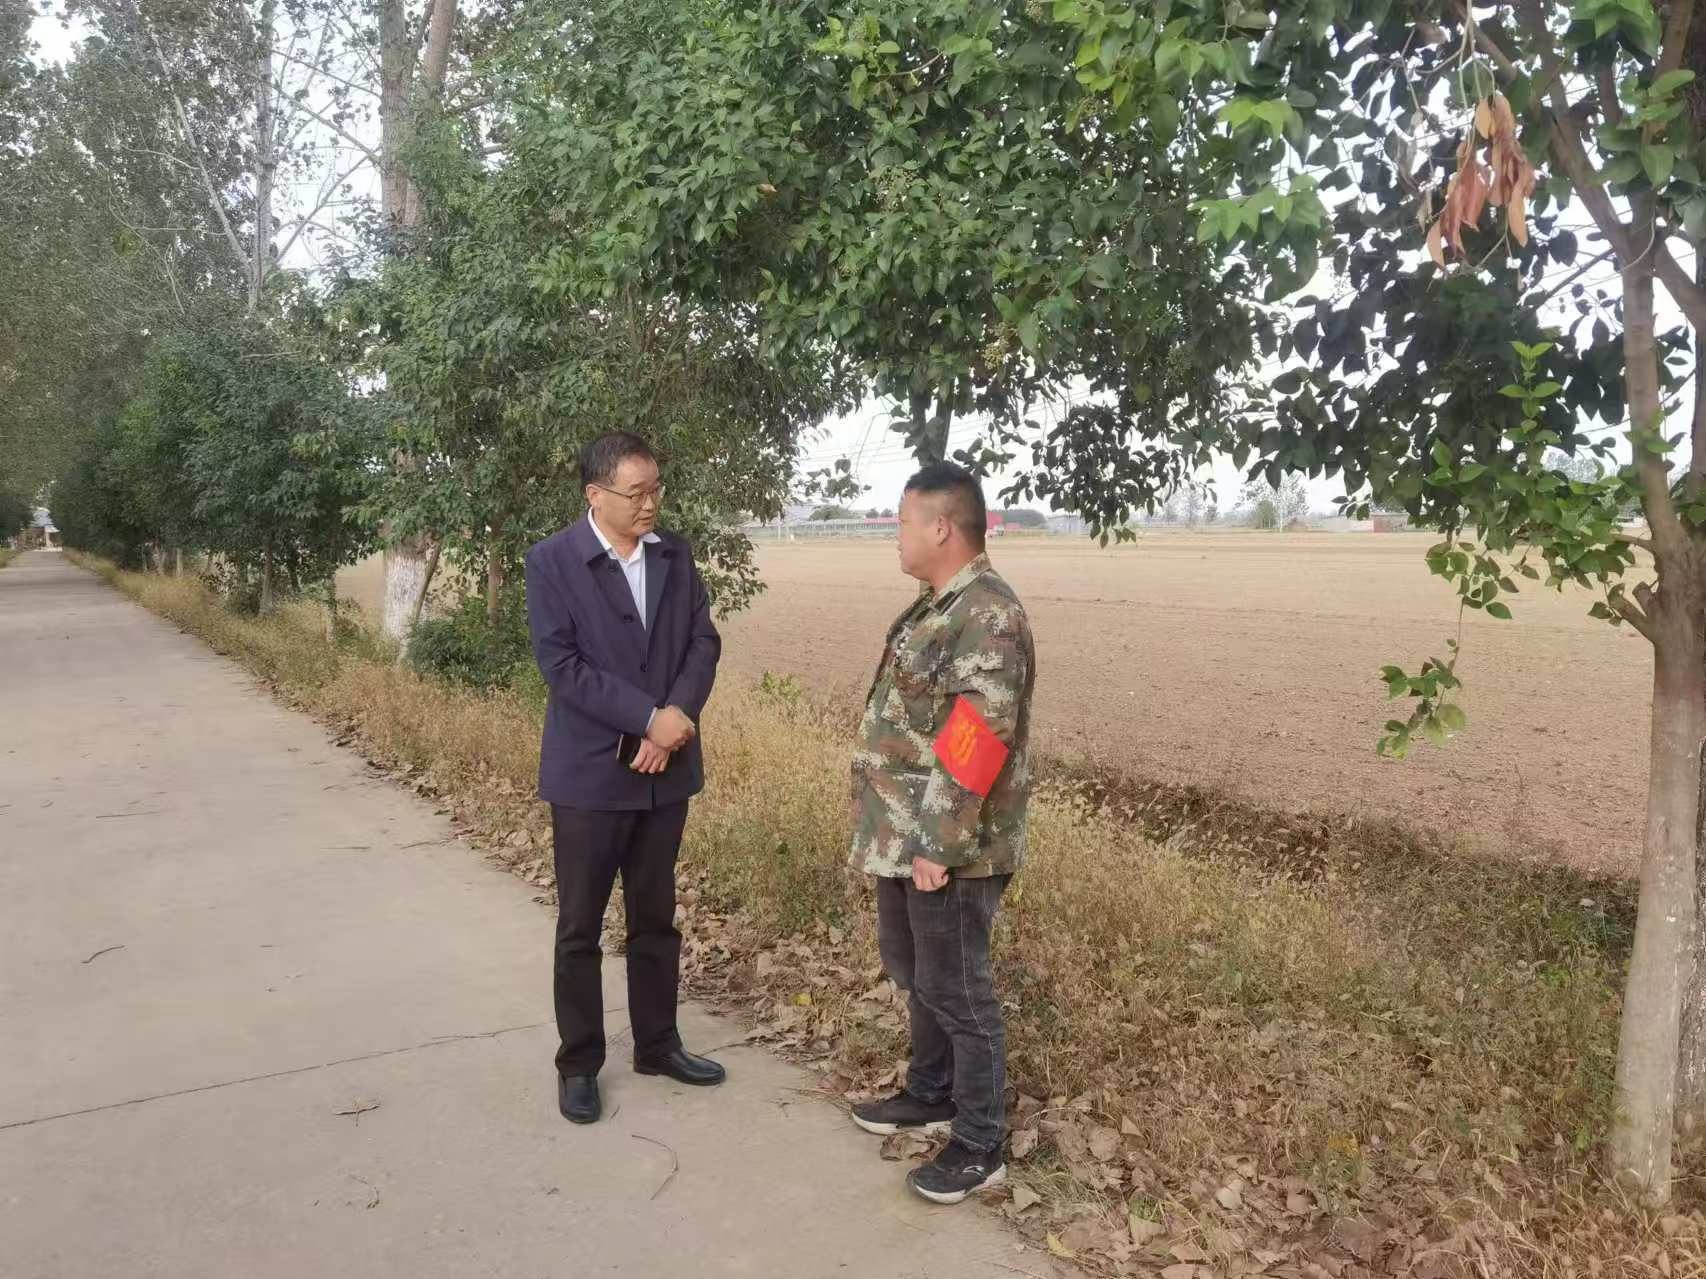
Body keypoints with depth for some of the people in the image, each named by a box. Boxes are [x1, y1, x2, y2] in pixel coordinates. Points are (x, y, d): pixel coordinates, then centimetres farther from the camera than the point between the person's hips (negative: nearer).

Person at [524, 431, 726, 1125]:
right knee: (580, 926, 7)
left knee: (656, 916, 16)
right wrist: (649, 718, -19)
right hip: (590, 770, -4)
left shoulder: (675, 554, 5)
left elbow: (703, 640, 3)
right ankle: (578, 1064, 21)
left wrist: (678, 715, -14)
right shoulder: (551, 561, -9)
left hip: (666, 766, 5)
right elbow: (560, 664, -16)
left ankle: (657, 1044, 30)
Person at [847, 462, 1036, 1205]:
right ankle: (930, 1094, 41)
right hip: (903, 834, 10)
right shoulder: (939, 606, 11)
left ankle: (979, 1147, 17)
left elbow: (976, 742, -26)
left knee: (956, 989, 2)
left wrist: (937, 843, -24)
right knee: (914, 971, 22)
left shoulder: (989, 617, -21)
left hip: (950, 847, -10)